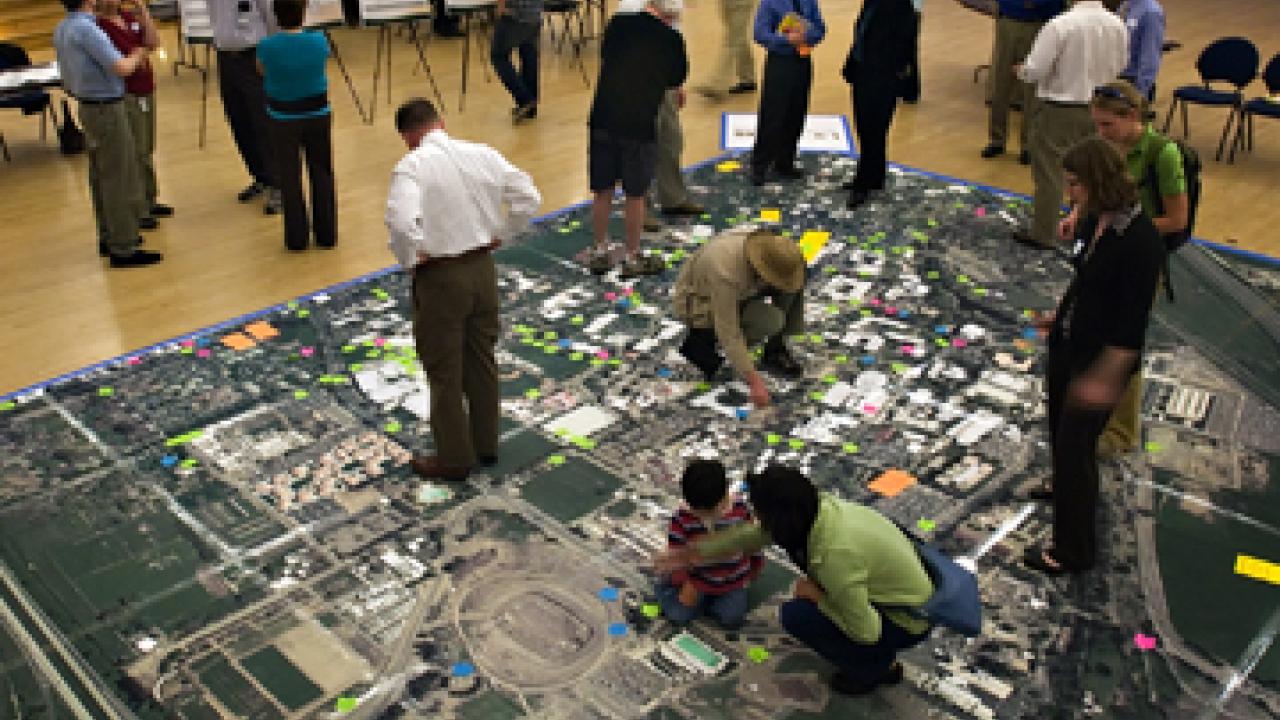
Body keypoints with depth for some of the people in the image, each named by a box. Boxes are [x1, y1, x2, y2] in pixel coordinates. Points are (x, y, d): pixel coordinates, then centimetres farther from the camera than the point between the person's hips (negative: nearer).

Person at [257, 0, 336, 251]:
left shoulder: (267, 47, -17)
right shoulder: (319, 41, -13)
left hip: (283, 118, -1)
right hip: (318, 114, 1)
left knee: (289, 177, 9)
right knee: (322, 172, 13)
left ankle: (297, 237, 14)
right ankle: (326, 234, 18)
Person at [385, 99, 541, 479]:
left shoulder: (411, 167, -16)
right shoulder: (482, 154, 0)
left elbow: (401, 221, -32)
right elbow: (529, 198, 2)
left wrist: (410, 260, -15)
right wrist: (500, 235, 9)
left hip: (440, 276, -5)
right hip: (482, 267, 6)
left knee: (444, 372, 9)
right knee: (482, 359, 20)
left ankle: (454, 458, 22)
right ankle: (486, 443, 35)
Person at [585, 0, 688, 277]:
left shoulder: (617, 24, 4)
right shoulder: (671, 39, -4)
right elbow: (677, 79, 11)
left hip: (603, 119, 3)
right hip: (639, 124, -3)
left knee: (602, 191, 13)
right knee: (635, 195, 8)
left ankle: (601, 251, 25)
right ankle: (633, 258, 19)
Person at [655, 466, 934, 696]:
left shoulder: (835, 557, -35)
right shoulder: (815, 506, -13)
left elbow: (867, 632, -26)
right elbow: (755, 534, 2)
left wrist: (816, 595, -14)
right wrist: (693, 553, 6)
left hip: (909, 618, -8)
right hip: (900, 584, 8)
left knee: (796, 615, -14)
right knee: (795, 546, 10)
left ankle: (879, 666, 8)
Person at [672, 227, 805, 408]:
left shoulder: (768, 247, -18)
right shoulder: (727, 272, -38)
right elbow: (729, 334, -34)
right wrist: (755, 382, -33)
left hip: (736, 293, 7)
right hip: (698, 302, -7)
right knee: (770, 321, -28)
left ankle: (775, 349, -2)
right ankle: (702, 340, -8)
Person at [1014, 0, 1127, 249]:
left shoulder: (1060, 25, -22)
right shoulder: (1118, 26, -6)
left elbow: (1035, 70, -19)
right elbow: (1119, 68, 6)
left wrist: (1020, 70, 3)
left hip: (1058, 108, -5)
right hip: (1097, 107, 5)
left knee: (1049, 171, 5)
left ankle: (1043, 233, 12)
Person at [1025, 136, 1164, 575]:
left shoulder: (1141, 241, -26)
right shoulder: (1094, 222, -2)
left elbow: (1133, 321, -24)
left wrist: (1105, 376, -23)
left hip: (1104, 358, -8)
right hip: (1068, 344, 8)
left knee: (1074, 445, 2)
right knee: (1060, 429, 27)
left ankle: (1074, 551, 18)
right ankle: (1068, 487, 56)